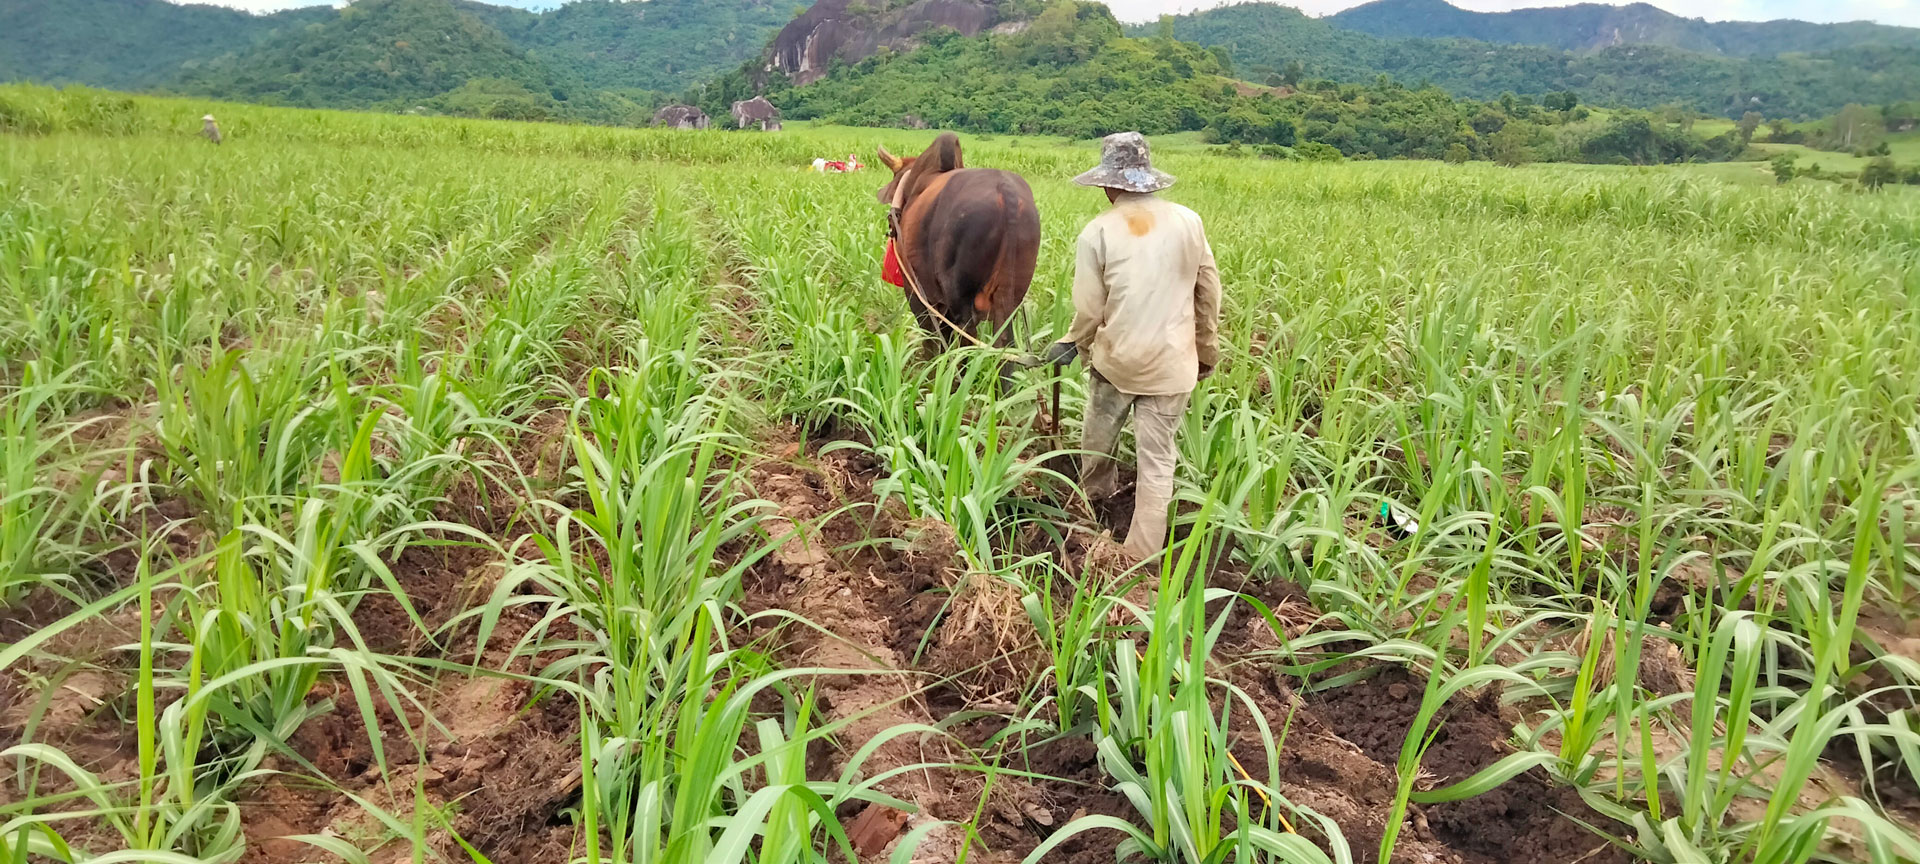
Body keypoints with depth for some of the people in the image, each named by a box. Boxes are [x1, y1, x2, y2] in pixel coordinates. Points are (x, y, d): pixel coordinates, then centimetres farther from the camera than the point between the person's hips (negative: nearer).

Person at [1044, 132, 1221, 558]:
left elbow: (1089, 308, -7)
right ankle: (1142, 554, 10)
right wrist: (1207, 350, 18)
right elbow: (1209, 293, 5)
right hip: (1171, 363, 1)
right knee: (1158, 459, 6)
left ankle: (1095, 493, 50)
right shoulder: (1188, 222, -3)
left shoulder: (1099, 231, -11)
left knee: (1098, 436, 26)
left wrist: (1075, 343, 14)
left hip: (1116, 358, -1)